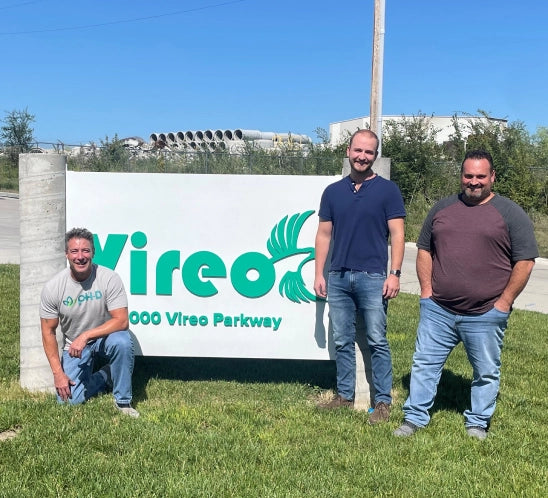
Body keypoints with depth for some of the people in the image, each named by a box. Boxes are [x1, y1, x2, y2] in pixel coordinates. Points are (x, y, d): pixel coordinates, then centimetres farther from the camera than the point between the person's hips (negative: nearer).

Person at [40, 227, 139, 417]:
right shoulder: (53, 288, -13)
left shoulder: (109, 278, -18)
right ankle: (105, 377, 17)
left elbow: (121, 321, -22)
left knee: (122, 341, -36)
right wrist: (58, 372, -10)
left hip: (105, 338, -1)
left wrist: (85, 336, -31)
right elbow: (48, 332, -6)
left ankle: (123, 401, -14)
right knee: (68, 400, -14)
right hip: (74, 345, 2)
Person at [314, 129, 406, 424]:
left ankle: (383, 402, 10)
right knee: (342, 341, 10)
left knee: (377, 342, 0)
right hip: (338, 277, 4)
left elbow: (397, 235, -2)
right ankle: (345, 396, 22)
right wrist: (319, 274, 6)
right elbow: (324, 234, 11)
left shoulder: (387, 190, 0)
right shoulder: (333, 191, 10)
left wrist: (394, 273, -11)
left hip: (372, 278, -4)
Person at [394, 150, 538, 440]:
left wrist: (504, 302, -9)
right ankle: (414, 418, 21)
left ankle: (478, 424, 28)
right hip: (437, 310, 3)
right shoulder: (442, 208, 9)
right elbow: (424, 249, 13)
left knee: (486, 373, 10)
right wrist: (426, 290, 2)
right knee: (424, 364, 8)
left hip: (485, 315, -2)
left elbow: (525, 261, -5)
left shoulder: (510, 213, -2)